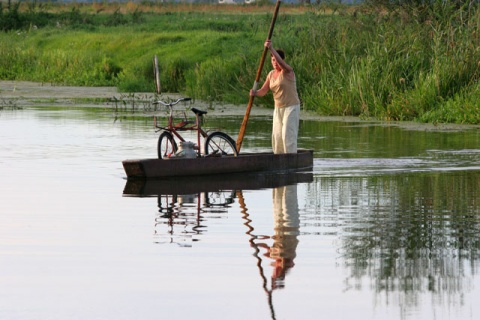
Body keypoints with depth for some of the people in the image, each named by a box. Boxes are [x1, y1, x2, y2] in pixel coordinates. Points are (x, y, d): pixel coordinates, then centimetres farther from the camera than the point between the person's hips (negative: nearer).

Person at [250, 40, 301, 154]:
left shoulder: (287, 71, -11)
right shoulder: (271, 74, 9)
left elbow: (281, 62, -34)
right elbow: (263, 91, 5)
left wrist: (271, 48, -42)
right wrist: (255, 93, -17)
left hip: (291, 107, -7)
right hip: (278, 108, 7)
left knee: (288, 135, -13)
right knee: (276, 136, 4)